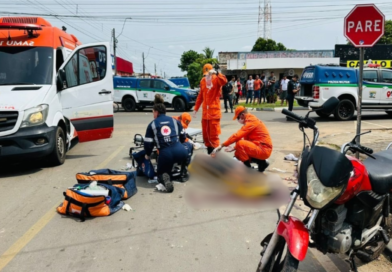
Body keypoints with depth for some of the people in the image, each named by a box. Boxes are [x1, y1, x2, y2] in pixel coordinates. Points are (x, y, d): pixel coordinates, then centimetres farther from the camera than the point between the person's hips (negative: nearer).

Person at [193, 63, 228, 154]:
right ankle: (209, 149, 21)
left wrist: (217, 73, -40)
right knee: (205, 133, 10)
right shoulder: (202, 81, 12)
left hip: (214, 110, -6)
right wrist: (196, 108, 19)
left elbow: (224, 82, -29)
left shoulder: (216, 79, -4)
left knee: (214, 133, -6)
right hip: (205, 111, 6)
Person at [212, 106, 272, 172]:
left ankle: (248, 168, -11)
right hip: (261, 149, 10)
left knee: (240, 143, -24)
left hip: (264, 150, -10)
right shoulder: (249, 122, 15)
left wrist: (222, 145, -19)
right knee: (238, 154, 13)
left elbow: (237, 135, -23)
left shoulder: (251, 121, -16)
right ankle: (261, 162, 7)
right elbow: (246, 140, 18)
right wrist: (234, 148, 10)